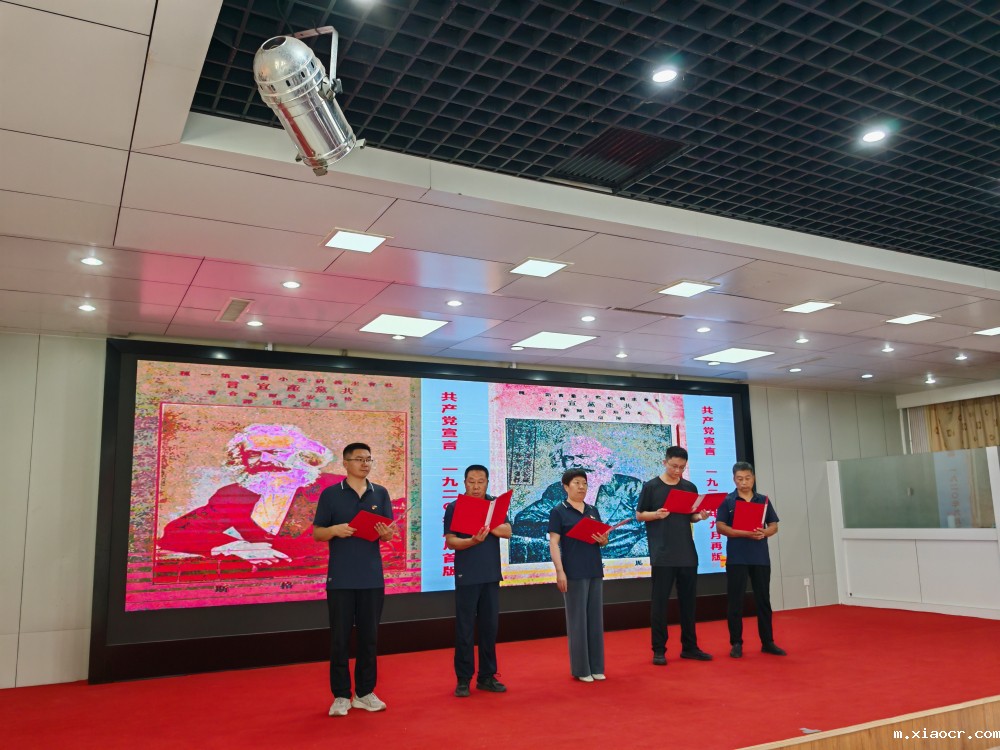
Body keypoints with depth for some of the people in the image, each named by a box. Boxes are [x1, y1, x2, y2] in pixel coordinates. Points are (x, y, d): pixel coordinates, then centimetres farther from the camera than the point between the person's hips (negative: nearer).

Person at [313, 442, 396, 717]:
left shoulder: (380, 494, 6)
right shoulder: (330, 494, -1)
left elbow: (389, 533, 6)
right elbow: (317, 533, 0)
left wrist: (386, 533, -18)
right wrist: (335, 530, -20)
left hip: (372, 578, 2)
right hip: (340, 579, -2)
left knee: (369, 637, 9)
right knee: (340, 638, 4)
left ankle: (365, 692, 21)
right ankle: (341, 696, 16)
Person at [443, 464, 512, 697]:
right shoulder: (454, 508, -3)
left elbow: (507, 531, -5)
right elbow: (450, 541, -9)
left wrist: (488, 526, -24)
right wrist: (473, 541, -26)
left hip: (491, 575, 3)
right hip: (466, 576, -3)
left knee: (490, 627, 9)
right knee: (465, 629, 2)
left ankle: (487, 676, 20)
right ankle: (463, 679, 12)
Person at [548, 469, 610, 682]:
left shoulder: (593, 511, 12)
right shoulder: (558, 512, -5)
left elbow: (602, 539, 17)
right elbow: (553, 543, -10)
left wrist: (603, 540, -6)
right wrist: (560, 571, -18)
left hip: (595, 571, 6)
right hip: (574, 573, -6)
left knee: (596, 619, 10)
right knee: (577, 621, 1)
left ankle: (596, 667, 20)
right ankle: (580, 669, 11)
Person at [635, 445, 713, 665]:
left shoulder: (690, 487, 9)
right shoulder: (651, 486, -2)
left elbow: (692, 516, 14)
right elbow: (639, 514, 0)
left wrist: (701, 516, -8)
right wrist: (656, 514, -19)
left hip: (687, 554, 4)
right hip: (662, 554, -4)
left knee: (688, 600, 10)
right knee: (660, 602, 1)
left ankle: (689, 647, 21)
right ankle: (659, 650, 9)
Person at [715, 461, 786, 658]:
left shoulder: (763, 500, 9)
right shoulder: (727, 501, -1)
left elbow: (774, 525, 9)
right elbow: (720, 527, -7)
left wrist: (764, 533, -13)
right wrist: (745, 533, -19)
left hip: (761, 557, 3)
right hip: (736, 558, -3)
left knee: (763, 600, 9)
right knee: (735, 601, 2)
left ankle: (767, 642, 19)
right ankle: (736, 643, 10)